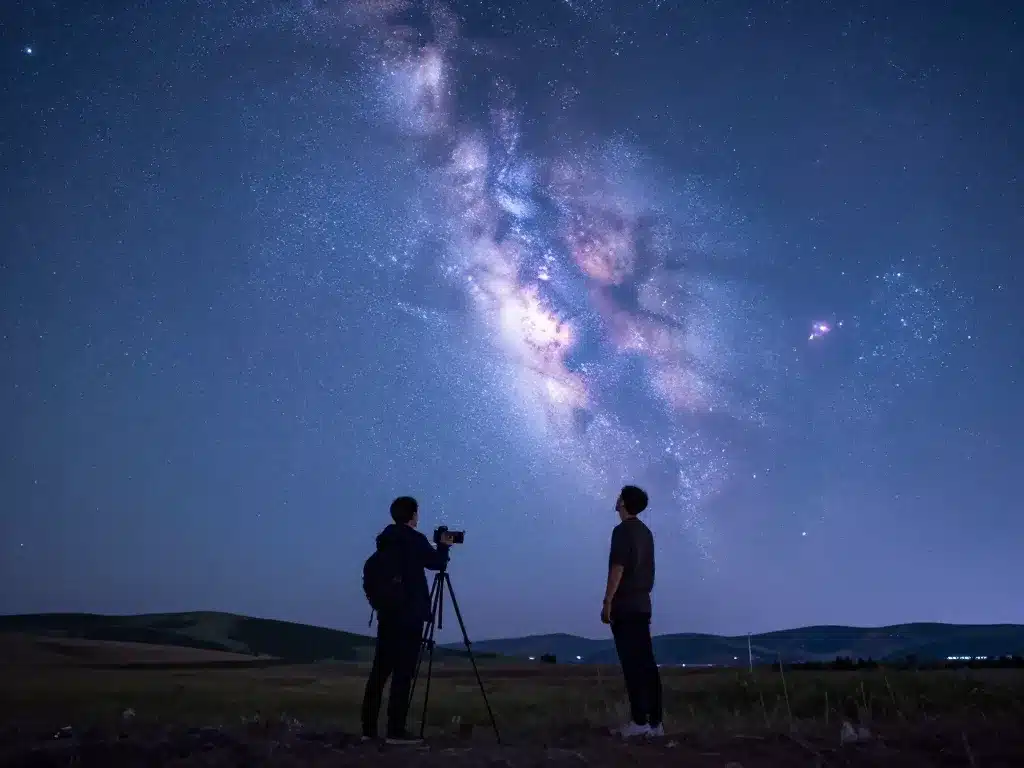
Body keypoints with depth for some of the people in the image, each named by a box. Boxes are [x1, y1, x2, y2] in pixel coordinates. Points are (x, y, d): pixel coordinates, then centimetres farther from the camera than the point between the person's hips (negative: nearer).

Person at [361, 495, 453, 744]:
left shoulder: (384, 539, 11)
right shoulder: (415, 539, -9)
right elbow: (436, 563, 1)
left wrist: (435, 547, 28)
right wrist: (444, 546, 19)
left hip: (387, 612, 7)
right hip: (409, 614, -7)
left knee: (380, 670, 8)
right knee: (403, 672, -6)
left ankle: (369, 727, 10)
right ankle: (395, 731, -6)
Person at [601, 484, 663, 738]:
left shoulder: (622, 531, -9)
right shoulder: (645, 532, 16)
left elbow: (617, 569, -16)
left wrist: (607, 602, -15)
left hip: (624, 605, -8)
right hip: (642, 604, 8)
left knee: (632, 663, -8)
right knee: (646, 662, 5)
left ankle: (639, 721, -8)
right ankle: (655, 721, 6)